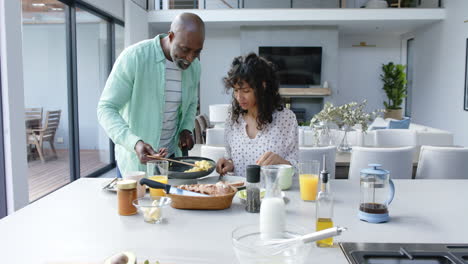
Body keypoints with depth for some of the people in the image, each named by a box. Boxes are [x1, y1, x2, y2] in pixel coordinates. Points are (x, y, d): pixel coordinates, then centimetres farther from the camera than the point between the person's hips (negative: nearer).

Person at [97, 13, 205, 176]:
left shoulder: (194, 66, -2)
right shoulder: (134, 57, -19)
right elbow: (106, 109, -20)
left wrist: (186, 129, -5)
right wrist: (135, 143, -35)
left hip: (171, 156, 5)